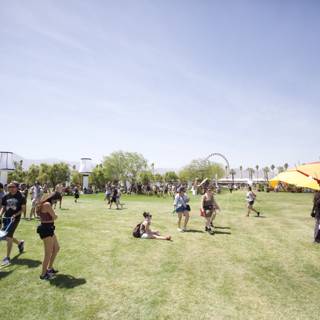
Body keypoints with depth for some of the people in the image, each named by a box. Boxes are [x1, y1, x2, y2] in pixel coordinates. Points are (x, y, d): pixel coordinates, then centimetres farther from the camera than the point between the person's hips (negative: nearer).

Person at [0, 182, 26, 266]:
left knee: (8, 237, -10)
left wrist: (15, 215, -18)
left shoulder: (21, 197, -7)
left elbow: (23, 208, -6)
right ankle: (20, 243, 43)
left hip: (15, 218, -5)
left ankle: (7, 258, -1)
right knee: (7, 237, 13)